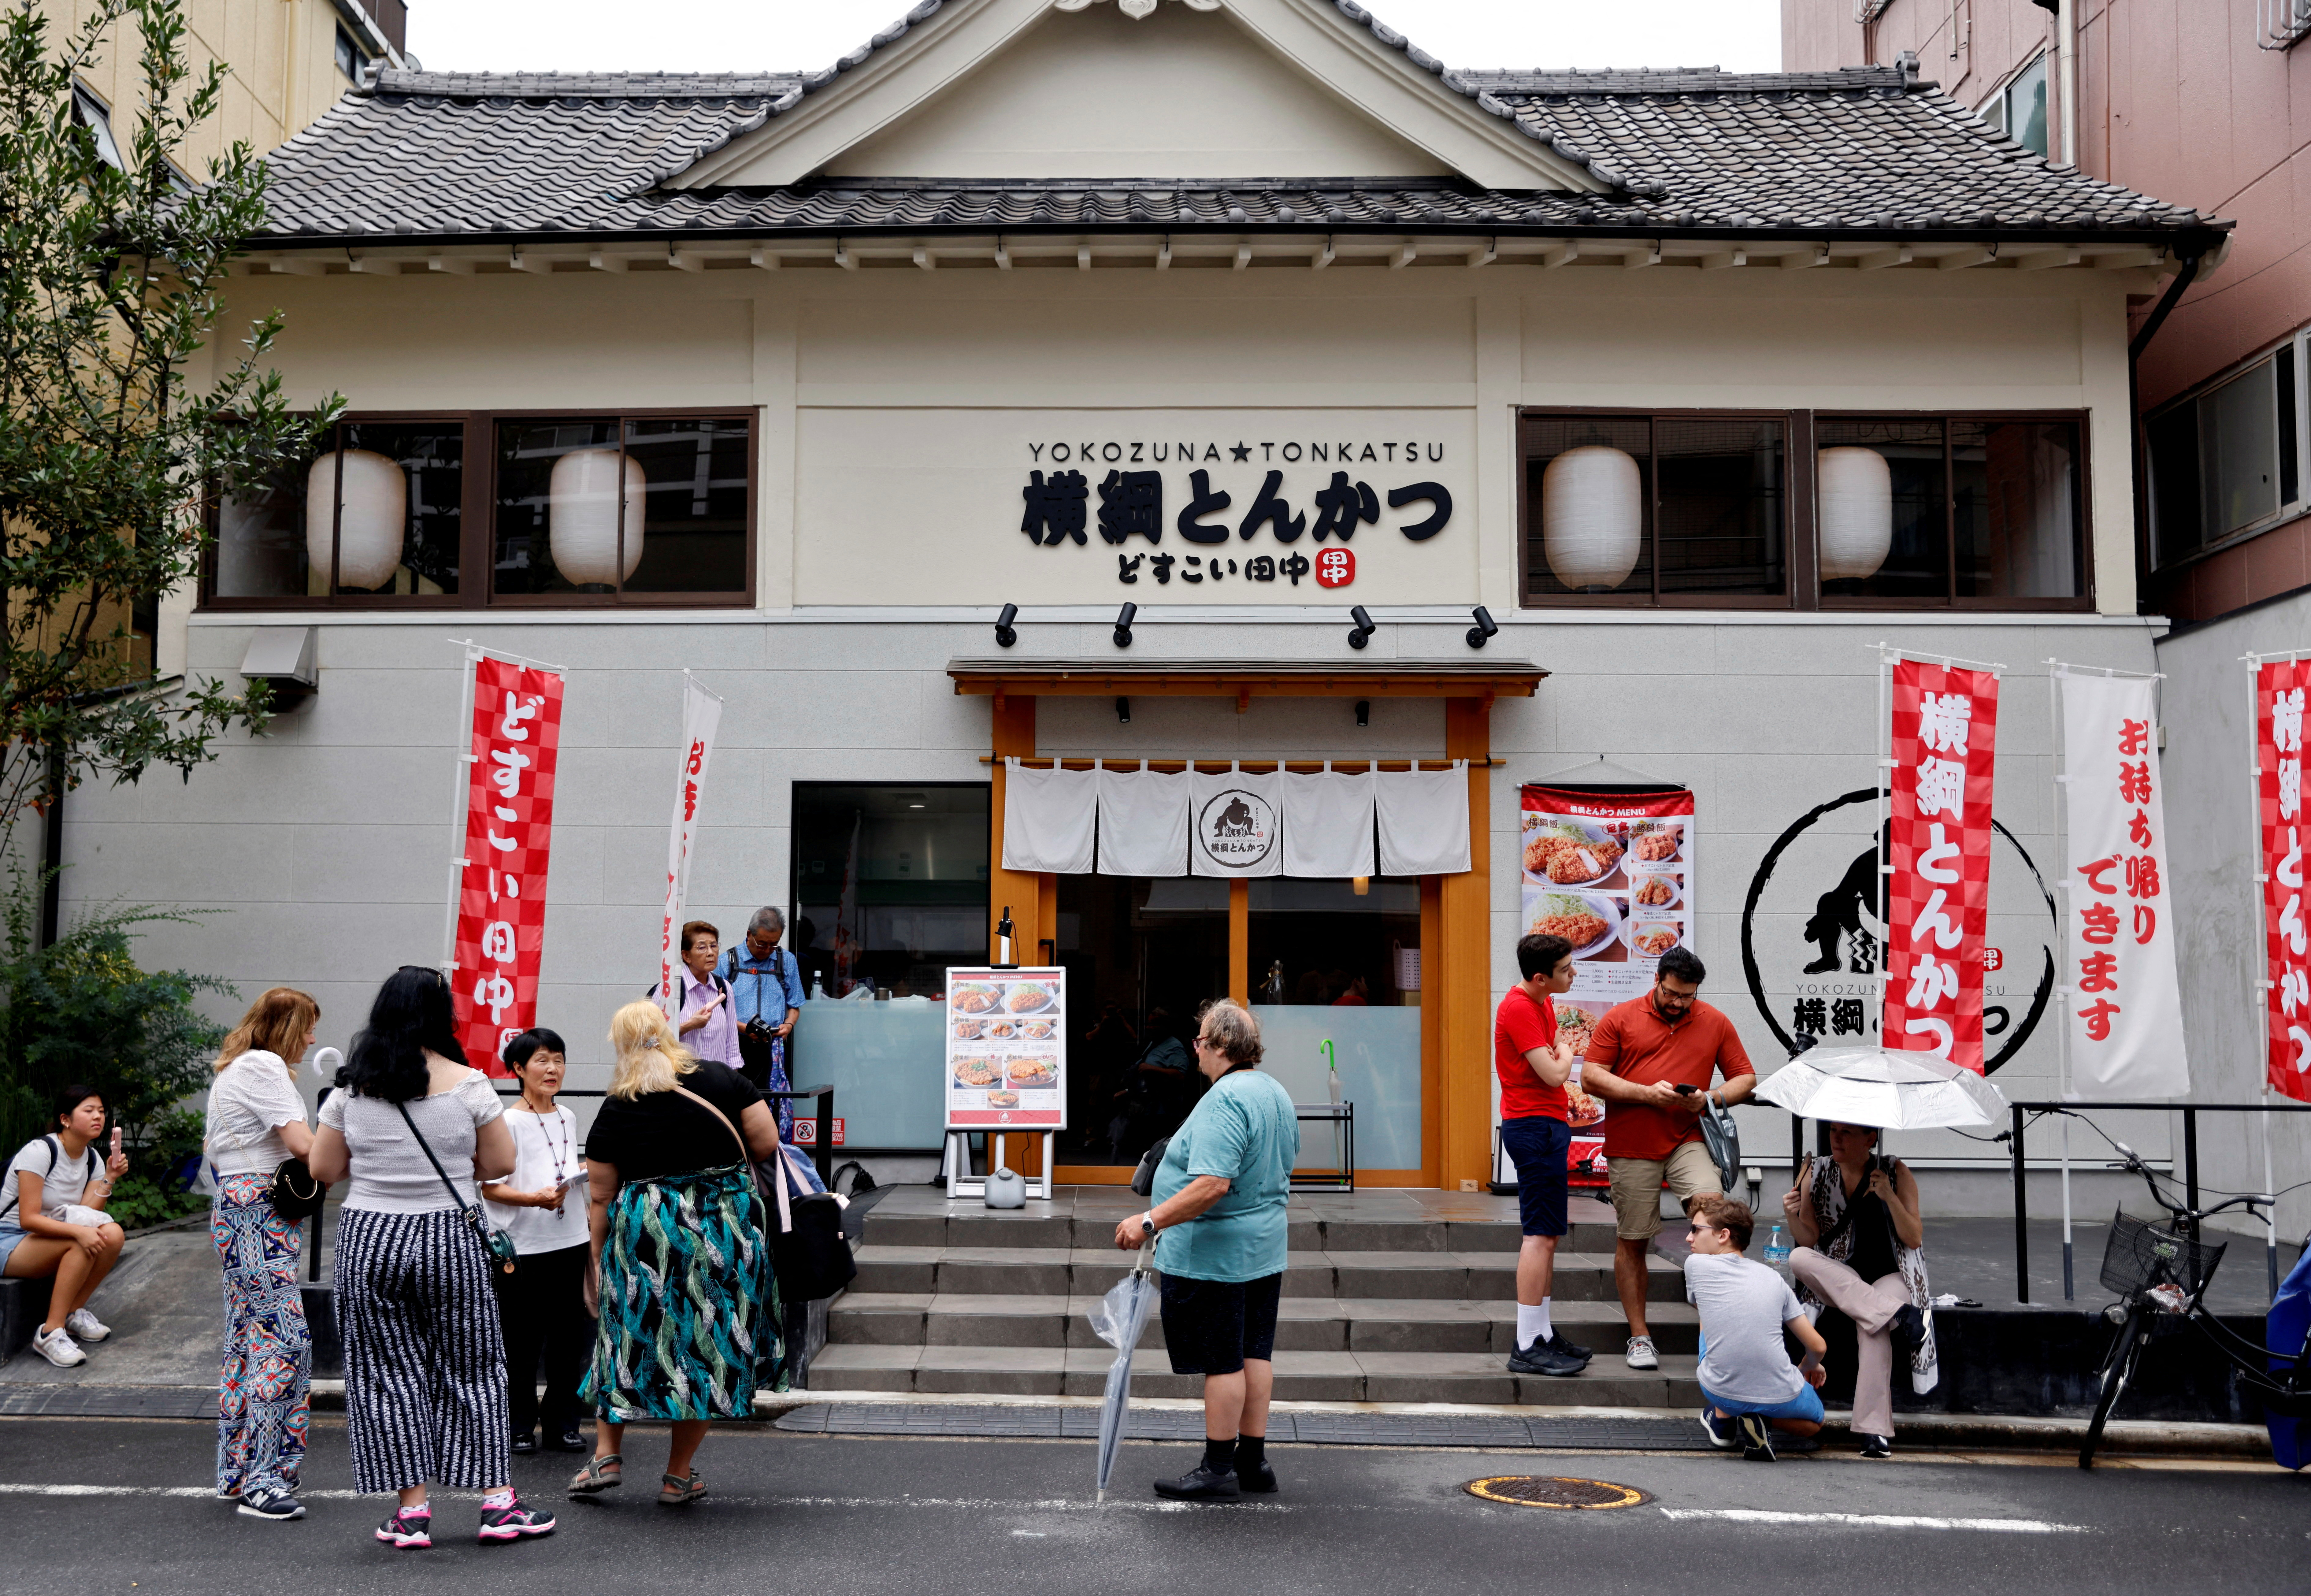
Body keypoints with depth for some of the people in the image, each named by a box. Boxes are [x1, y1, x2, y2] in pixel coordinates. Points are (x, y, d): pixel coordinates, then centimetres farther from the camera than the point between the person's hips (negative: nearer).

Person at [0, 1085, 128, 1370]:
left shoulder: (94, 1159, 3)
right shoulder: (40, 1151, -19)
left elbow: (83, 1215, -8)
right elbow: (29, 1219, -26)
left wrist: (109, 1179, -17)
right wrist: (79, 1231, -37)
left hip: (50, 1238, 7)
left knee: (113, 1235, -19)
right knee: (83, 1243, -32)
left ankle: (74, 1314, -4)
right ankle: (50, 1333, -27)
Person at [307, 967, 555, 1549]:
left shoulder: (350, 1089, -1)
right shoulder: (467, 1085, -7)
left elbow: (323, 1169, 5)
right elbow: (501, 1163, -2)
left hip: (369, 1239, 1)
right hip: (449, 1238, -1)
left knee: (388, 1372, 8)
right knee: (470, 1368, 8)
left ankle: (412, 1510, 10)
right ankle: (497, 1501, 10)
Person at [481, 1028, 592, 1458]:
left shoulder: (568, 1118, 12)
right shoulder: (510, 1122, -9)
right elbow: (490, 1188, -13)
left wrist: (588, 1175, 6)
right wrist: (535, 1199, -26)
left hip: (571, 1242, 6)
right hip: (524, 1246, -6)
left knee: (569, 1338, 9)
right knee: (522, 1342, 1)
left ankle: (563, 1423, 19)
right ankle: (519, 1425, 14)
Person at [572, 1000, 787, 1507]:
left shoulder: (615, 1111, -2)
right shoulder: (723, 1080, -1)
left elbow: (600, 1198, 1)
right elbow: (767, 1143, -2)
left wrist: (599, 1261, 11)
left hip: (644, 1237, -1)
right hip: (726, 1233, 1)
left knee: (630, 1338, 18)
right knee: (709, 1347, 10)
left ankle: (607, 1456, 20)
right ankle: (679, 1477, 16)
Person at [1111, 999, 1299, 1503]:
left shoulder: (1224, 1101, -22)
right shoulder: (1277, 1093, 10)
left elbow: (1213, 1184, -31)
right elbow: (1284, 1165, 22)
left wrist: (1151, 1221, -29)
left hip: (1212, 1254, -10)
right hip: (1264, 1250, 10)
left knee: (1222, 1362, -2)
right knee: (1254, 1353, 14)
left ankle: (1218, 1470, 6)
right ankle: (1253, 1461, 22)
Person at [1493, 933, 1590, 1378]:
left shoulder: (1543, 1003, 14)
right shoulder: (1518, 1008, -17)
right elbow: (1553, 1073, -20)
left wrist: (1563, 1107, 11)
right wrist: (1566, 1055, 0)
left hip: (1547, 1123, 10)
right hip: (1535, 1126, -10)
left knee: (1548, 1235, 14)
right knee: (1541, 1235, -11)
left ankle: (1542, 1333, 21)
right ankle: (1528, 1347, -10)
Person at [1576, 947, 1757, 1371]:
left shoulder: (1715, 1024, 9)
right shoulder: (1620, 1018, 2)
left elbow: (1746, 1078, 13)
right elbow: (1591, 1078, -2)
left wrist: (1712, 1098, -7)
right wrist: (1647, 1093, -12)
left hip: (1688, 1140, 1)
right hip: (1631, 1146, -1)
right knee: (1632, 1241, 3)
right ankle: (1639, 1337, 13)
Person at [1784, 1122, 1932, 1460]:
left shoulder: (1896, 1173, -4)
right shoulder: (1816, 1174, 3)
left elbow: (1914, 1240, -7)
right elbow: (1810, 1241, 2)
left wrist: (1889, 1197, -21)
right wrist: (1793, 1217, -20)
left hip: (1892, 1276, -3)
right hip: (1838, 1278, 4)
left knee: (1871, 1327, -37)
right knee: (1799, 1258, -29)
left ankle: (1875, 1432, -36)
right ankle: (1896, 1315, -35)